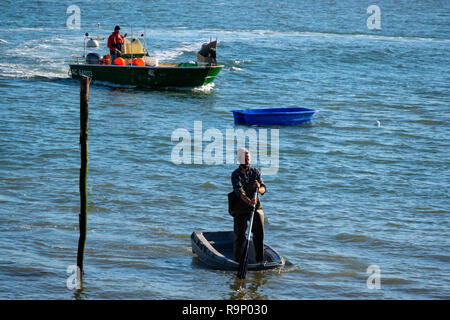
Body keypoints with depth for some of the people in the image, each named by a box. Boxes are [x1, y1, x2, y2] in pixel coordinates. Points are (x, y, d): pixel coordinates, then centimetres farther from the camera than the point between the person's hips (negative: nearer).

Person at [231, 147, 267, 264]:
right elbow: (239, 191, -21)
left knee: (259, 233, -10)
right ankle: (237, 261, 11)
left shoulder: (255, 172, 7)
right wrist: (249, 201, -39)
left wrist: (259, 188, -26)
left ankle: (260, 260, -7)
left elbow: (263, 189, -1)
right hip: (240, 209, -2)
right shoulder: (235, 175, -5)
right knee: (239, 237, -1)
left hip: (256, 207, 3)